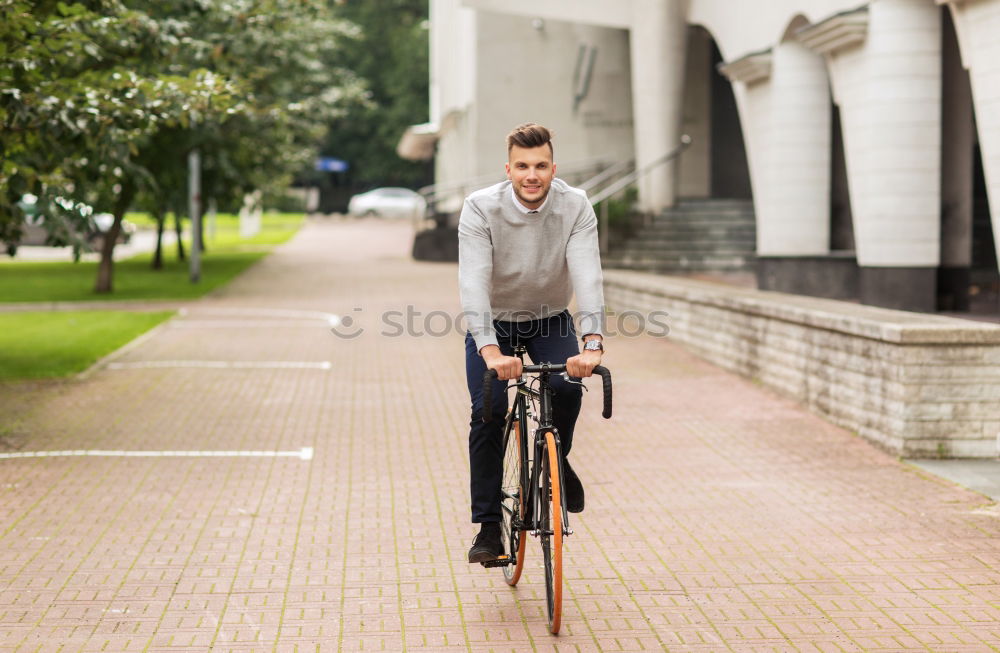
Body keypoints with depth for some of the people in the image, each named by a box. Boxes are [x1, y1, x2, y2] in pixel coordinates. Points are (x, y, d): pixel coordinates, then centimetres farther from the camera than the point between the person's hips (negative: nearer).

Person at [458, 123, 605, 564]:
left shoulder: (576, 207, -20)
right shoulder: (481, 209, -24)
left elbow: (588, 276, -32)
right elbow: (474, 283, -34)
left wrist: (592, 344, -49)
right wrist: (491, 352, -49)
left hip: (550, 319, 1)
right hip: (493, 323, -1)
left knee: (568, 386, -26)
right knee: (488, 414, -16)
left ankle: (557, 460, 6)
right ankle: (488, 528, -4)